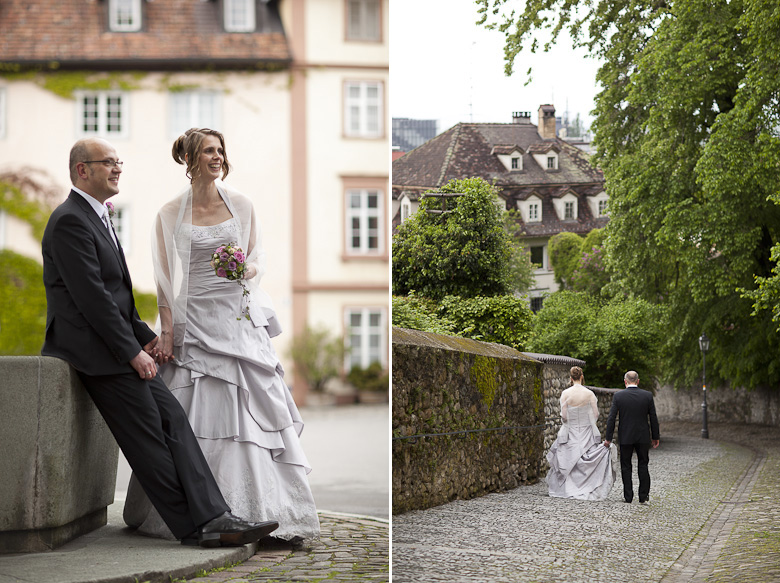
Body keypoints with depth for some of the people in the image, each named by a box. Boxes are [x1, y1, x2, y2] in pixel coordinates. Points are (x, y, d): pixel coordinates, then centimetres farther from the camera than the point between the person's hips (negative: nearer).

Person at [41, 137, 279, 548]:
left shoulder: (96, 218, 21)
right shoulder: (70, 221, -12)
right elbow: (91, 296, -18)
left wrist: (145, 336, 12)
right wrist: (132, 351, -17)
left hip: (116, 345, 10)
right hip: (94, 349, -10)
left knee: (173, 419, -2)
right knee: (147, 437, -9)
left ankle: (212, 517, -10)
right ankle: (193, 526, -5)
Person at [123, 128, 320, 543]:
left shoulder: (241, 205, 7)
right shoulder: (171, 214, 3)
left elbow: (258, 262, 13)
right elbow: (165, 280, 2)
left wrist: (246, 270, -10)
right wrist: (166, 332, -5)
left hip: (240, 318, 1)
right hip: (196, 320, -1)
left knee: (253, 412, -4)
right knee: (194, 417, -2)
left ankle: (266, 511, 1)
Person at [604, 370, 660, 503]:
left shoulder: (618, 396, -7)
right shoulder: (647, 395, -4)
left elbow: (611, 418, -8)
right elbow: (653, 418, 0)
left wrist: (608, 438, -2)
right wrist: (655, 437, 9)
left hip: (625, 437, -1)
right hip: (643, 437, 1)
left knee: (626, 467, 8)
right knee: (643, 466, 12)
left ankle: (628, 496, 8)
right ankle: (644, 495, 12)